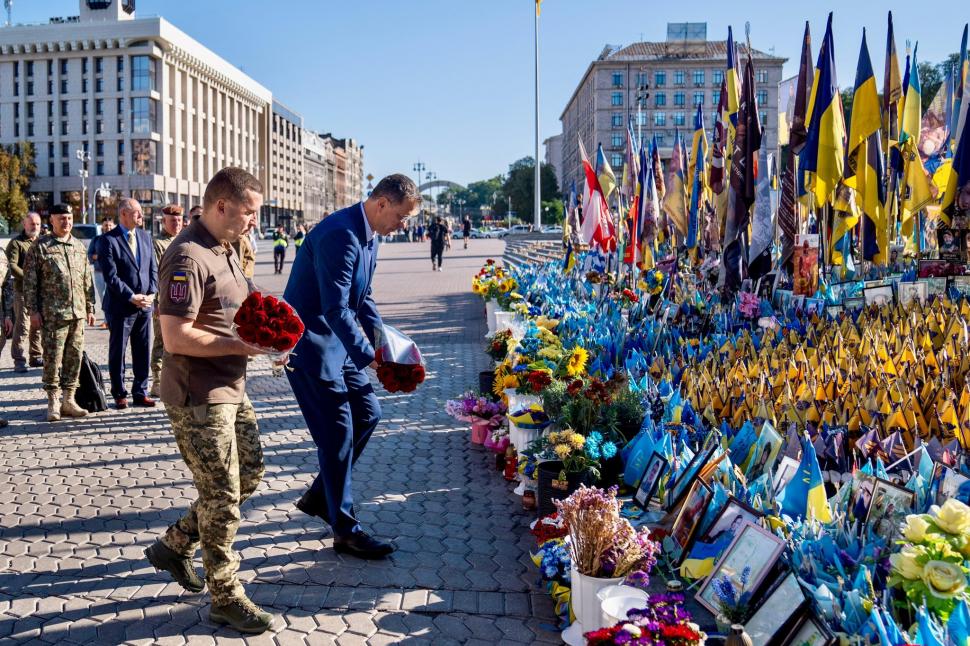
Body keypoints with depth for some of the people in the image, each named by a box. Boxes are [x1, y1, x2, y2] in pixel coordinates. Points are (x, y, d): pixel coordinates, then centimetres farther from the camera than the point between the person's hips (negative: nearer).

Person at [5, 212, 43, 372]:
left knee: (38, 326, 10)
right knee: (22, 326, -7)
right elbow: (12, 266, -11)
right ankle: (19, 360, -4)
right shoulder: (16, 243, -1)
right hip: (23, 291, -6)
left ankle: (36, 357, 19)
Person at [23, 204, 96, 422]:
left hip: (77, 314, 5)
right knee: (52, 359, -1)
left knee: (74, 358, 7)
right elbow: (30, 281, -3)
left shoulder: (80, 247, 13)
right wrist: (33, 310, -7)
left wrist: (90, 307, 14)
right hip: (52, 314, -4)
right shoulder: (40, 247, -1)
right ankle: (53, 402, 9)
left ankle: (69, 400, 16)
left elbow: (87, 280, 17)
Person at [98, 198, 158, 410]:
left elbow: (153, 269, 10)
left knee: (143, 351, 9)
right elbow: (111, 276, -13)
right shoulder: (108, 240, -8)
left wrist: (151, 293, -4)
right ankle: (119, 394, 17)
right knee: (118, 352, 6)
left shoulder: (145, 236, 10)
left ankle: (140, 393, 19)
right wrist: (132, 297, -16)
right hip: (120, 306, -5)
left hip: (145, 305, 5)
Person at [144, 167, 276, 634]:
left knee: (250, 474, 18)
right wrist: (241, 346, -21)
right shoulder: (188, 258, -21)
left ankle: (175, 545, 34)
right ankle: (225, 597, 18)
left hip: (230, 389, 10)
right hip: (198, 398, -10)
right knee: (222, 496, 1)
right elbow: (176, 337, -26)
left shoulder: (224, 250, 11)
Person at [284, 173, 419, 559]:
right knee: (338, 432, -4)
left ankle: (320, 496, 26)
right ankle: (345, 531, 9)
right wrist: (368, 357, -27)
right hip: (310, 343, -10)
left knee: (367, 413, 11)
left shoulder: (367, 237, 8)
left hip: (337, 340, 10)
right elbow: (335, 308, -28)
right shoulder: (339, 236, -24)